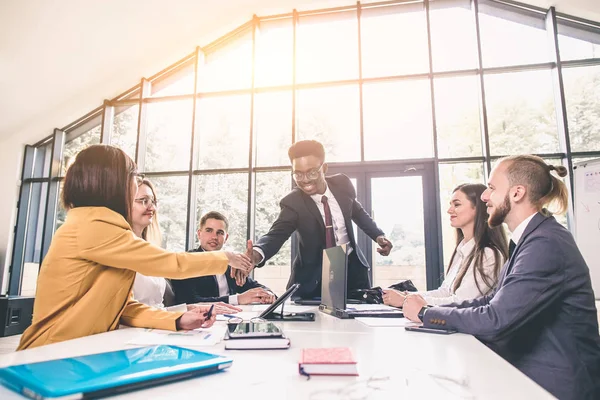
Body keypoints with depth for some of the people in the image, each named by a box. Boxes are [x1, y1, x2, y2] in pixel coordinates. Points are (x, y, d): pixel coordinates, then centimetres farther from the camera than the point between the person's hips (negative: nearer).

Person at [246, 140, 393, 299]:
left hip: (352, 267, 3)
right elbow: (276, 234, -29)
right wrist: (257, 253, -49)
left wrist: (378, 235, -1)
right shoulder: (292, 203, -18)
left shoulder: (342, 184, -8)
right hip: (313, 276, -3)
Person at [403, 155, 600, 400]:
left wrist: (425, 314, -15)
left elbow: (495, 320, -27)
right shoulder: (532, 238, 7)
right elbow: (495, 301, 5)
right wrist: (431, 309, -7)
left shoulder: (546, 243, -23)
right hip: (529, 372, 7)